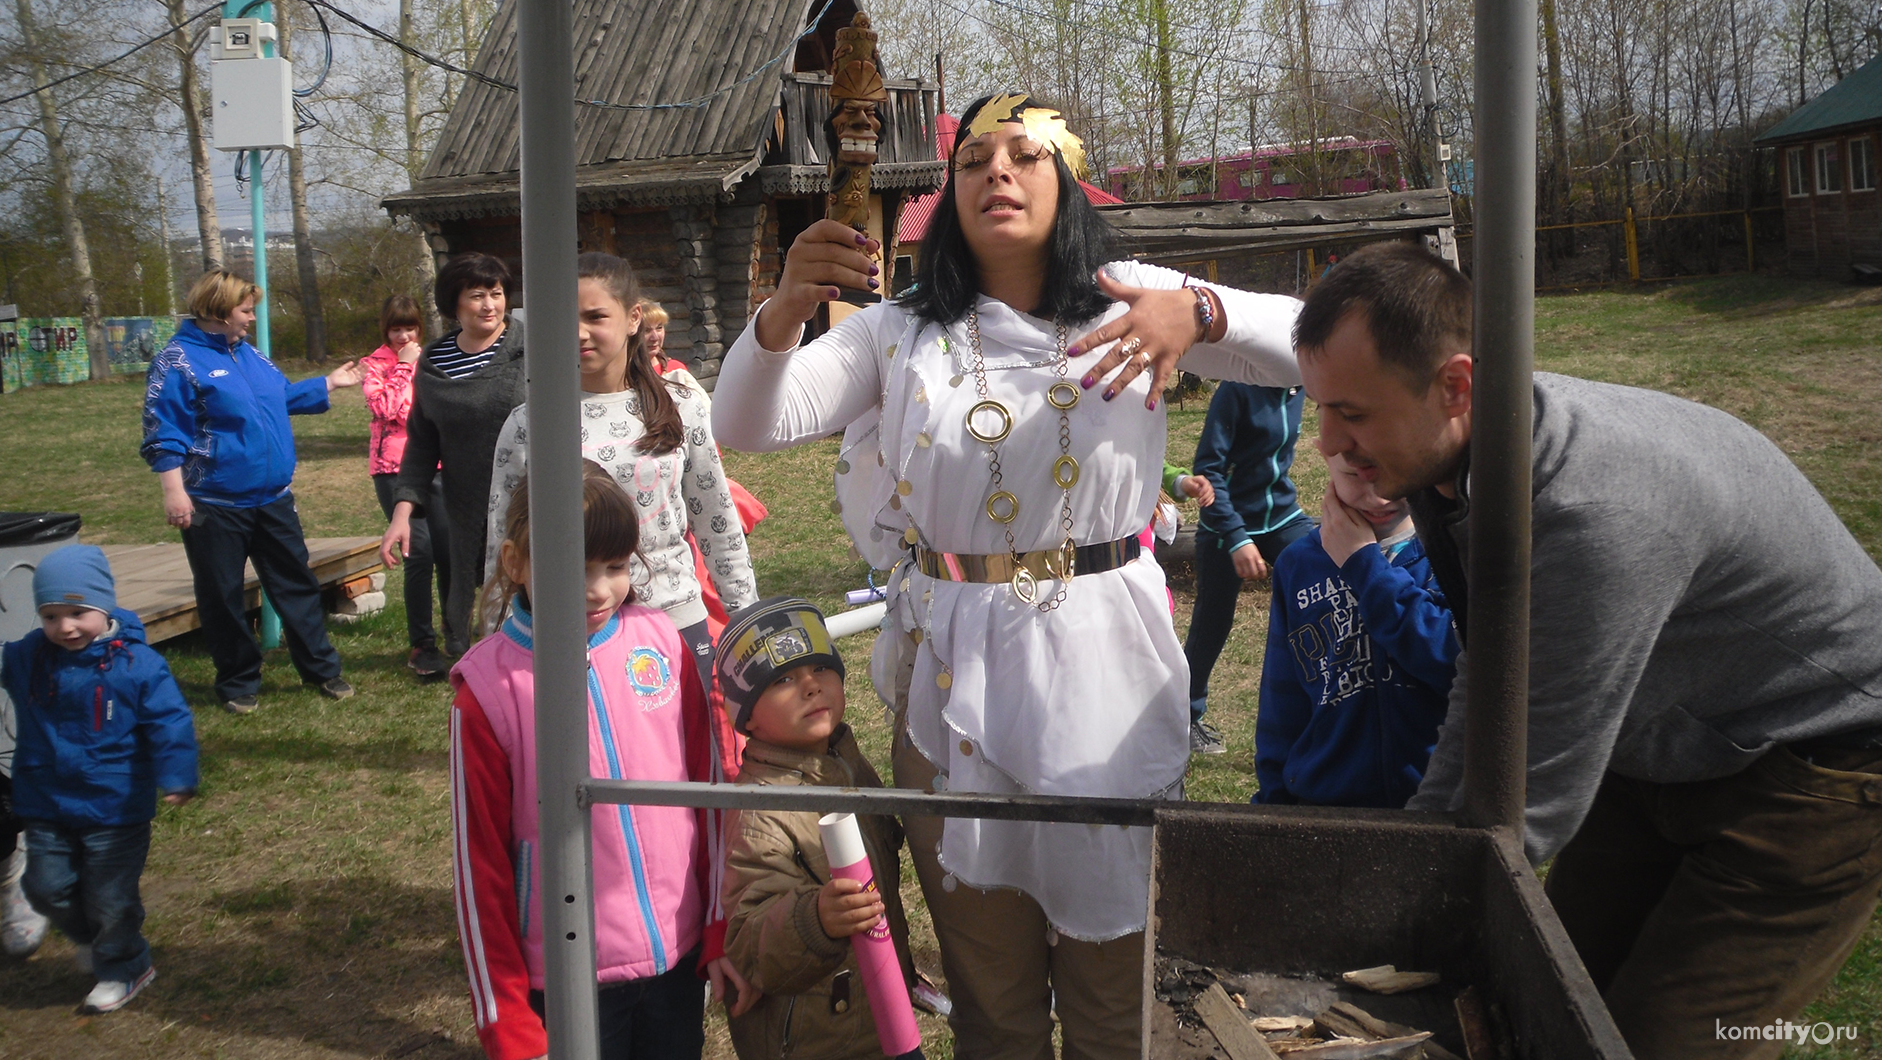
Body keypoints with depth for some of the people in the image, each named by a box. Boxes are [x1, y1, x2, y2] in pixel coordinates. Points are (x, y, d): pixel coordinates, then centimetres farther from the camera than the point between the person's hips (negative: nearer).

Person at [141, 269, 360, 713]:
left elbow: (285, 396, 28)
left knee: (297, 584, 10)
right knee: (223, 597, 6)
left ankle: (321, 668, 20)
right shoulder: (178, 361, -11)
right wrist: (174, 491, -20)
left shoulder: (248, 355, 11)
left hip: (273, 498, 7)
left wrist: (330, 383, 25)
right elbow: (162, 434, -14)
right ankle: (238, 683, 19)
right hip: (215, 506, -6)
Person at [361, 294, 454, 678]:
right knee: (419, 552, -13)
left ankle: (458, 640, 13)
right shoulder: (374, 364, 5)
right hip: (394, 468, -4)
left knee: (449, 550, -2)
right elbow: (383, 407, -12)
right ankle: (421, 646, -2)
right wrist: (404, 366, -7)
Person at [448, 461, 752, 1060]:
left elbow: (709, 788, 4)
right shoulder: (489, 686, -12)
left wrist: (723, 932, 5)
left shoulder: (661, 642, -4)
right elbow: (480, 861, -7)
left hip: (679, 954, 3)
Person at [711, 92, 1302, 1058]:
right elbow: (745, 426, -5)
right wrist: (785, 308, -24)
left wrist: (1198, 315, -27)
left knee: (1114, 975, 12)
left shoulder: (1129, 301, 2)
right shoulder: (900, 332, 4)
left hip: (1105, 663, -1)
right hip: (955, 676, 1)